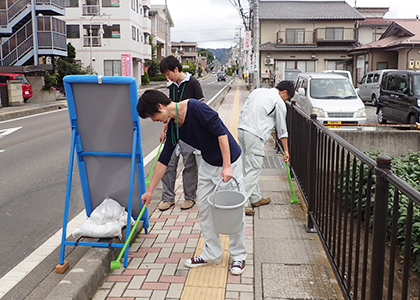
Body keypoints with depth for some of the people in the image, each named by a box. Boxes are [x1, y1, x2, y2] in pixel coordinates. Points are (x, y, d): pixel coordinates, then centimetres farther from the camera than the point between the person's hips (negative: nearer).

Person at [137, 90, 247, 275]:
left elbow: (221, 132, -24)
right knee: (204, 209, 10)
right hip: (207, 164, 8)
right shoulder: (173, 126, 0)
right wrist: (150, 190, 10)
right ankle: (212, 254, 24)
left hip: (228, 161, -8)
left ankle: (238, 256, 18)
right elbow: (164, 158, 6)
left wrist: (227, 166, -27)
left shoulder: (195, 108, -24)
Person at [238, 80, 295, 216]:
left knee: (250, 167, 15)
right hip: (255, 135, -8)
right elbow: (282, 129, 5)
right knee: (253, 169, -3)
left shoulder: (257, 91, 17)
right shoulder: (279, 103, -1)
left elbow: (243, 111, 17)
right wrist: (286, 150, 14)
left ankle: (256, 198, 27)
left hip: (242, 130, 8)